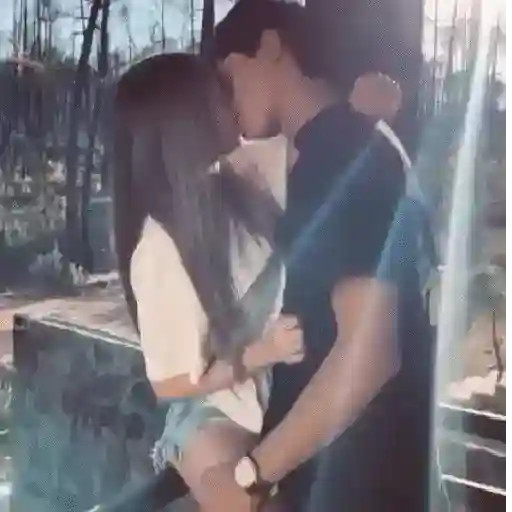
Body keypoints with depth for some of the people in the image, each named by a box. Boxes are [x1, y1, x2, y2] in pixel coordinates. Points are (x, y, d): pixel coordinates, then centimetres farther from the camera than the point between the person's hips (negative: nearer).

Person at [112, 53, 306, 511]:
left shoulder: (237, 189, -8)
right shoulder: (161, 248, -23)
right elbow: (171, 384, -14)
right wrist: (259, 354, -24)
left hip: (282, 398, 6)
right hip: (216, 418, -6)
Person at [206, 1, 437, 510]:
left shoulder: (352, 155, -19)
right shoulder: (322, 158, 11)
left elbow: (368, 353, -27)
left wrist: (251, 471, -20)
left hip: (358, 466, -9)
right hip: (323, 453, 9)